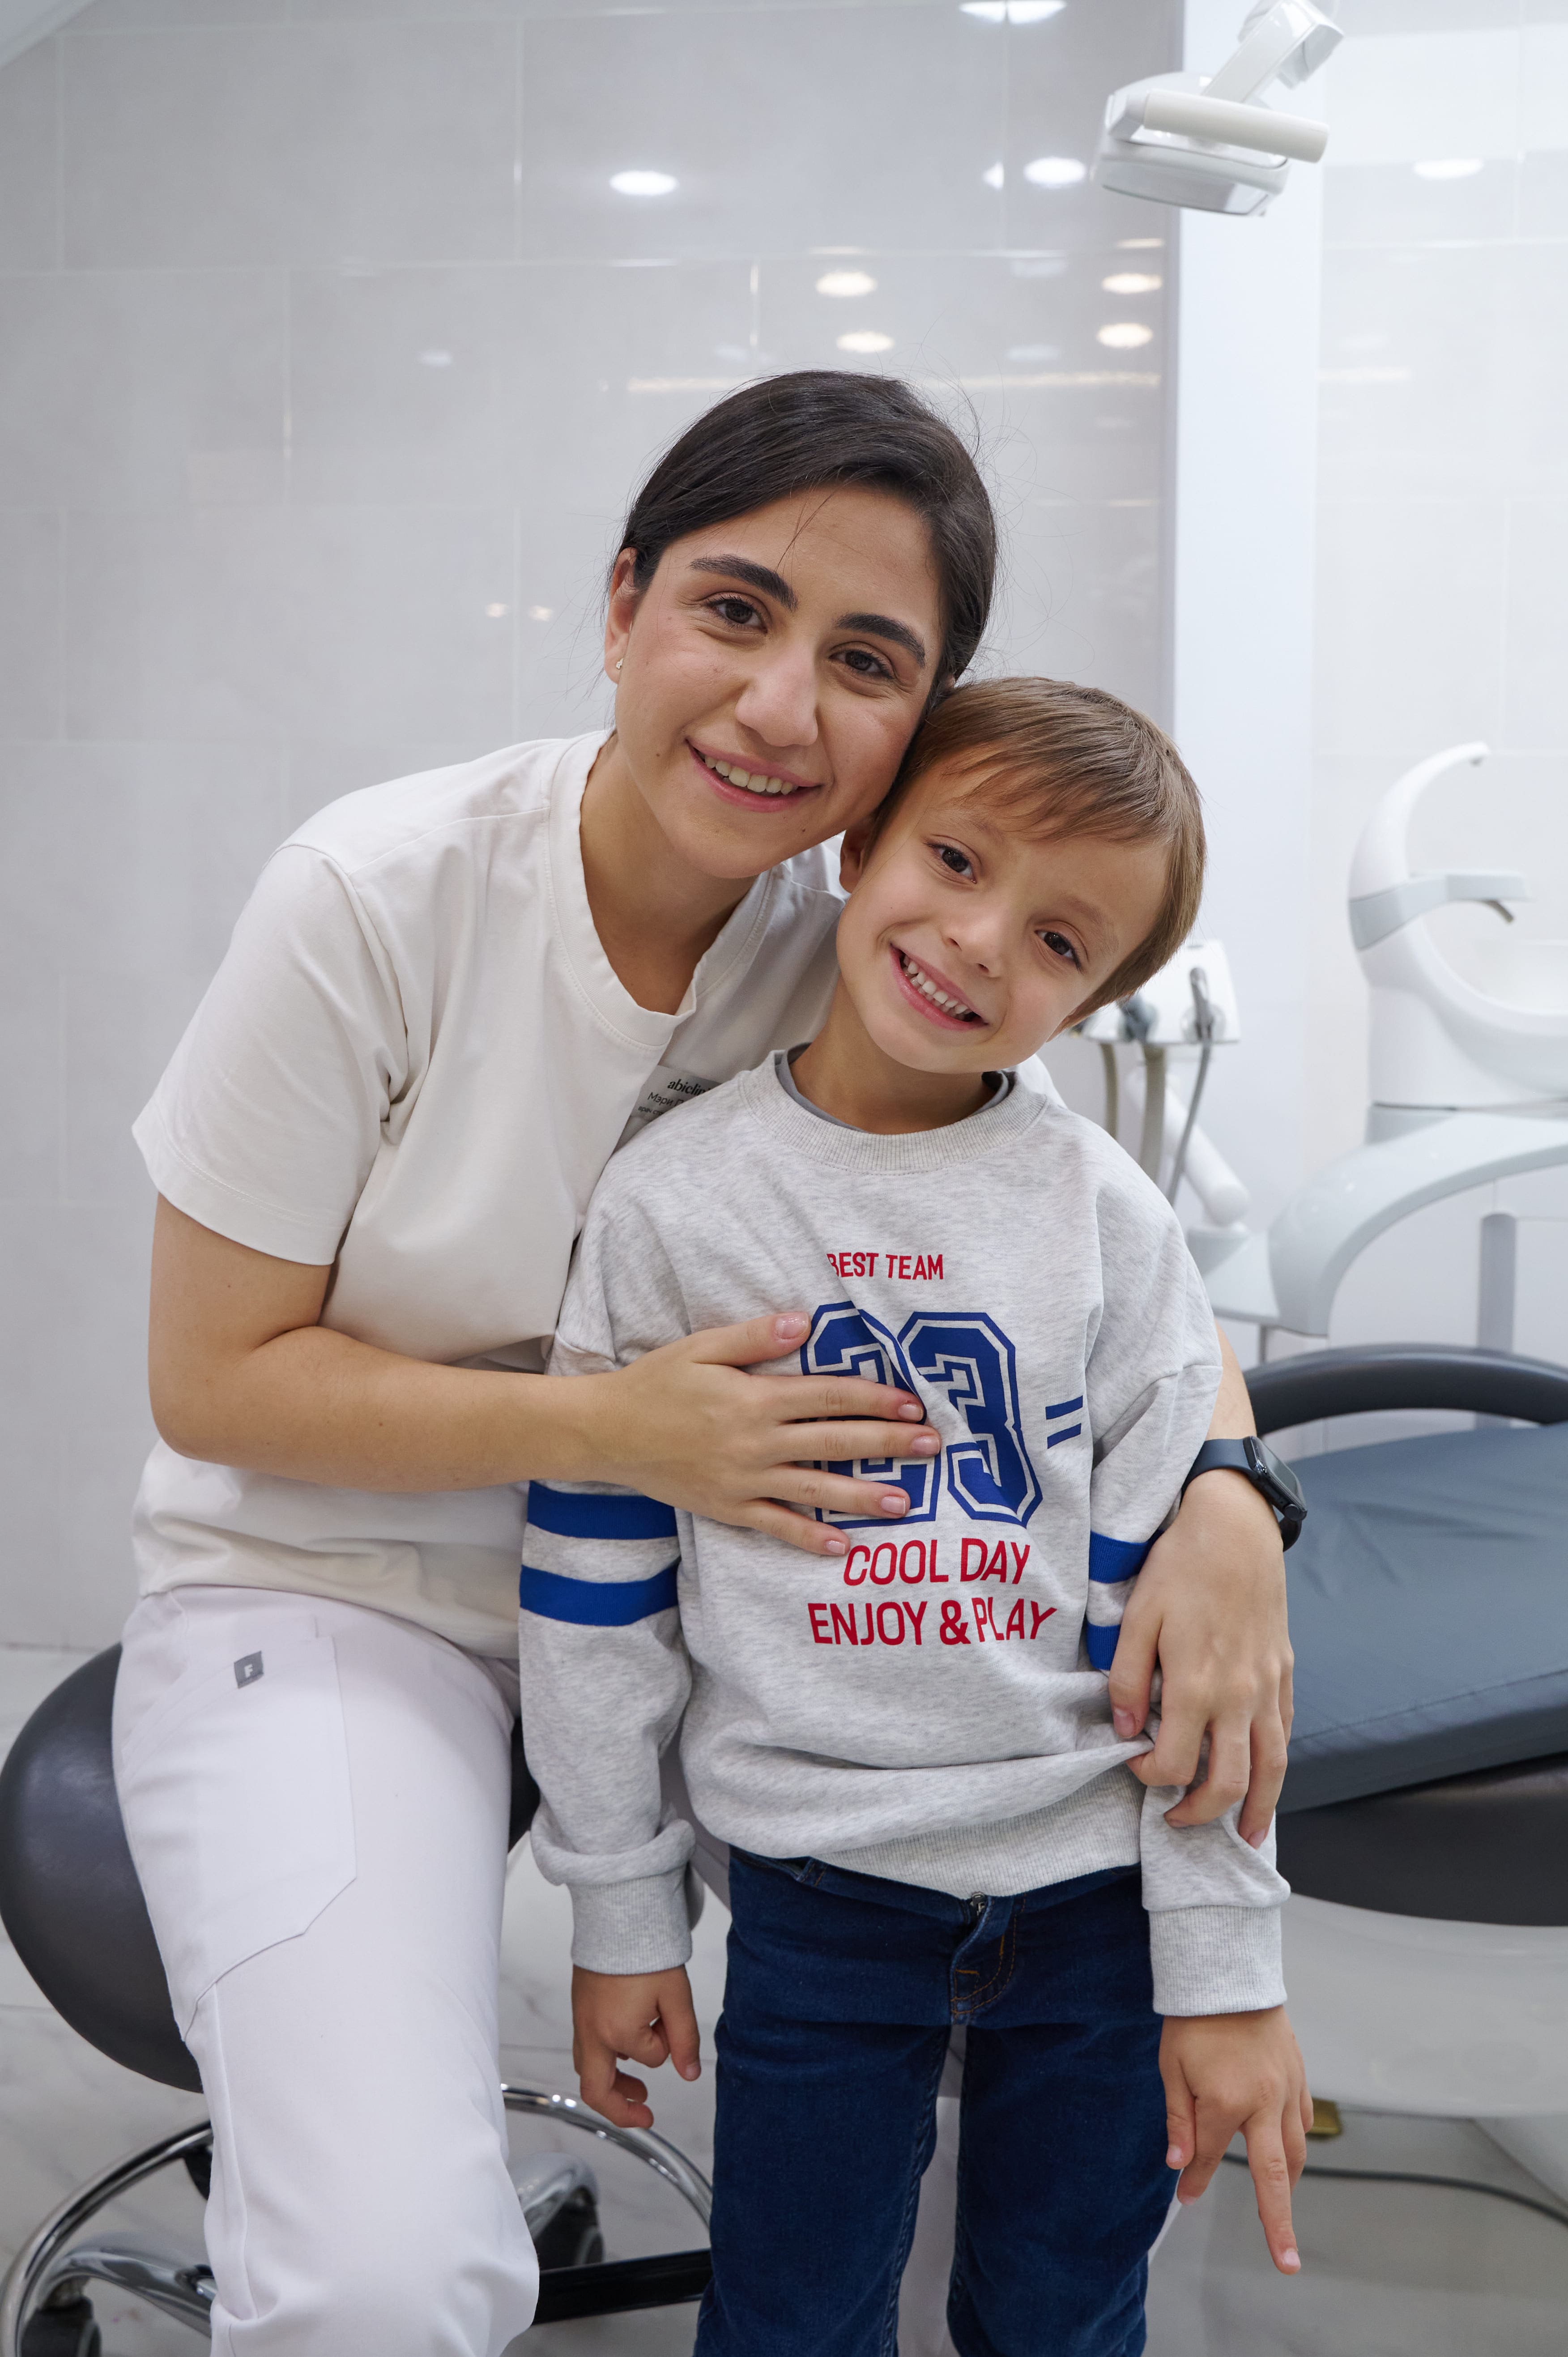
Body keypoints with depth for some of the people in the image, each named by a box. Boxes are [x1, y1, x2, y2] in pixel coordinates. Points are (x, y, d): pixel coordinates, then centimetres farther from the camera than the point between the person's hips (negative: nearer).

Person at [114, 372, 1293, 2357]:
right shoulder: (378, 897, -20)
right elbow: (213, 1377, -14)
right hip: (330, 1593, -4)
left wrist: (1229, 1494, -22)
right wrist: (606, 1428, -25)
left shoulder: (861, 960, -9)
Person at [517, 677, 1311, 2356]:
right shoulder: (671, 1203, -7)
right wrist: (620, 1916, 3)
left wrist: (1224, 1969, -2)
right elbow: (593, 1591, -1)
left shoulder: (1108, 1220, -6)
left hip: (1095, 1896, 1)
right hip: (817, 1896, -1)